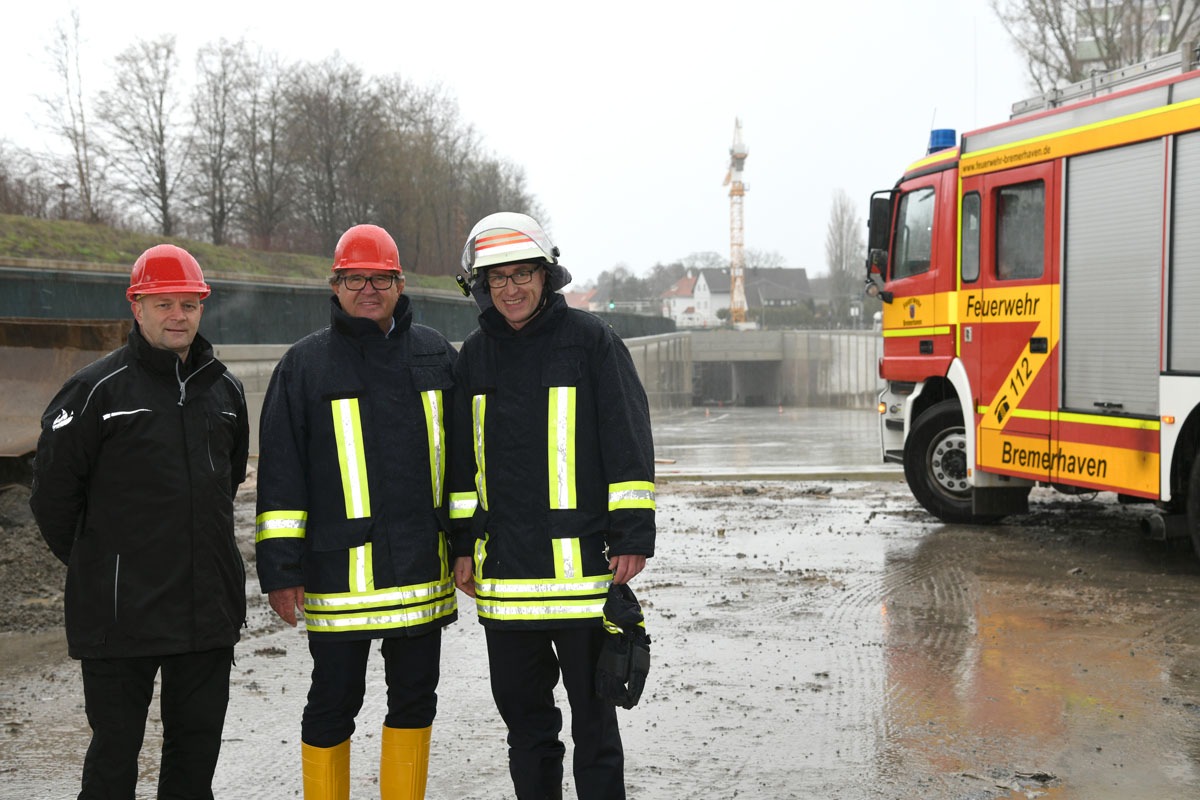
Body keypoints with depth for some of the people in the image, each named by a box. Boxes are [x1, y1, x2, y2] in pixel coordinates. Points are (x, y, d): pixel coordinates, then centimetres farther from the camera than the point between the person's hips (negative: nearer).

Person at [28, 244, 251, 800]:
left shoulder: (225, 390, 9)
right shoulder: (97, 389, -8)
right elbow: (53, 487, -3)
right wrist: (88, 564, 6)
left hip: (210, 604, 5)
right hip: (122, 611, -5)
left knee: (198, 740, 14)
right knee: (115, 750, 5)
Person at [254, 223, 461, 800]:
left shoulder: (435, 355, 8)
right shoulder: (305, 364, 0)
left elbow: (463, 458, 14)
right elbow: (280, 475, -2)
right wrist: (280, 568, -6)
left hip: (423, 572, 3)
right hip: (339, 573, -3)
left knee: (414, 699, 13)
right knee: (333, 703, 6)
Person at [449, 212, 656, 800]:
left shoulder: (590, 339, -2)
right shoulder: (475, 354, 11)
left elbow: (628, 442, -5)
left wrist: (632, 535, -9)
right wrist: (463, 543, 11)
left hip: (580, 560, -4)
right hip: (502, 566, 4)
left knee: (592, 710, 5)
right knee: (522, 708, 14)